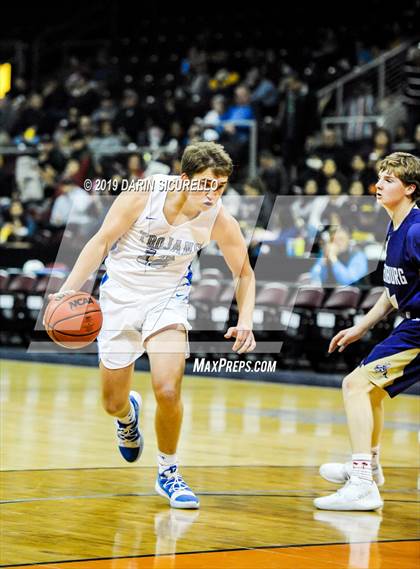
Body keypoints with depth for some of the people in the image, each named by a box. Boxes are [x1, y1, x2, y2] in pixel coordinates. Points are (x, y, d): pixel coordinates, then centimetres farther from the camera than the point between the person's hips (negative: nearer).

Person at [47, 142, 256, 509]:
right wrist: (69, 290, -22)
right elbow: (101, 242, -13)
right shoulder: (143, 195, -23)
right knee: (113, 403, 8)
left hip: (167, 300, 0)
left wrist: (245, 321, -18)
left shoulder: (220, 222, -17)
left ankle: (168, 473, 5)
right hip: (120, 296, 0)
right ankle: (128, 415, 48)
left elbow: (244, 274, -3)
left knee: (168, 391, -19)